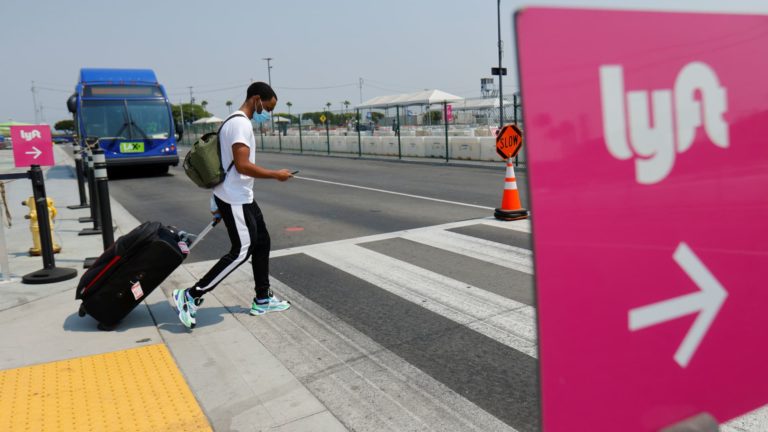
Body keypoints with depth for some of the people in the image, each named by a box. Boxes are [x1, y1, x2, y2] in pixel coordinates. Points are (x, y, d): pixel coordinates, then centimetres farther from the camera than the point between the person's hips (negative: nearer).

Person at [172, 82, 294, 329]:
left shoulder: (236, 122, 16)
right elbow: (242, 165, -26)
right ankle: (190, 297, -2)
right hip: (235, 199, -11)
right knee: (241, 252, -7)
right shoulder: (241, 124, -17)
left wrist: (217, 203, 23)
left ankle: (262, 300, 23)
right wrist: (276, 175, -15)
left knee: (262, 243, 14)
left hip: (242, 197, 11)